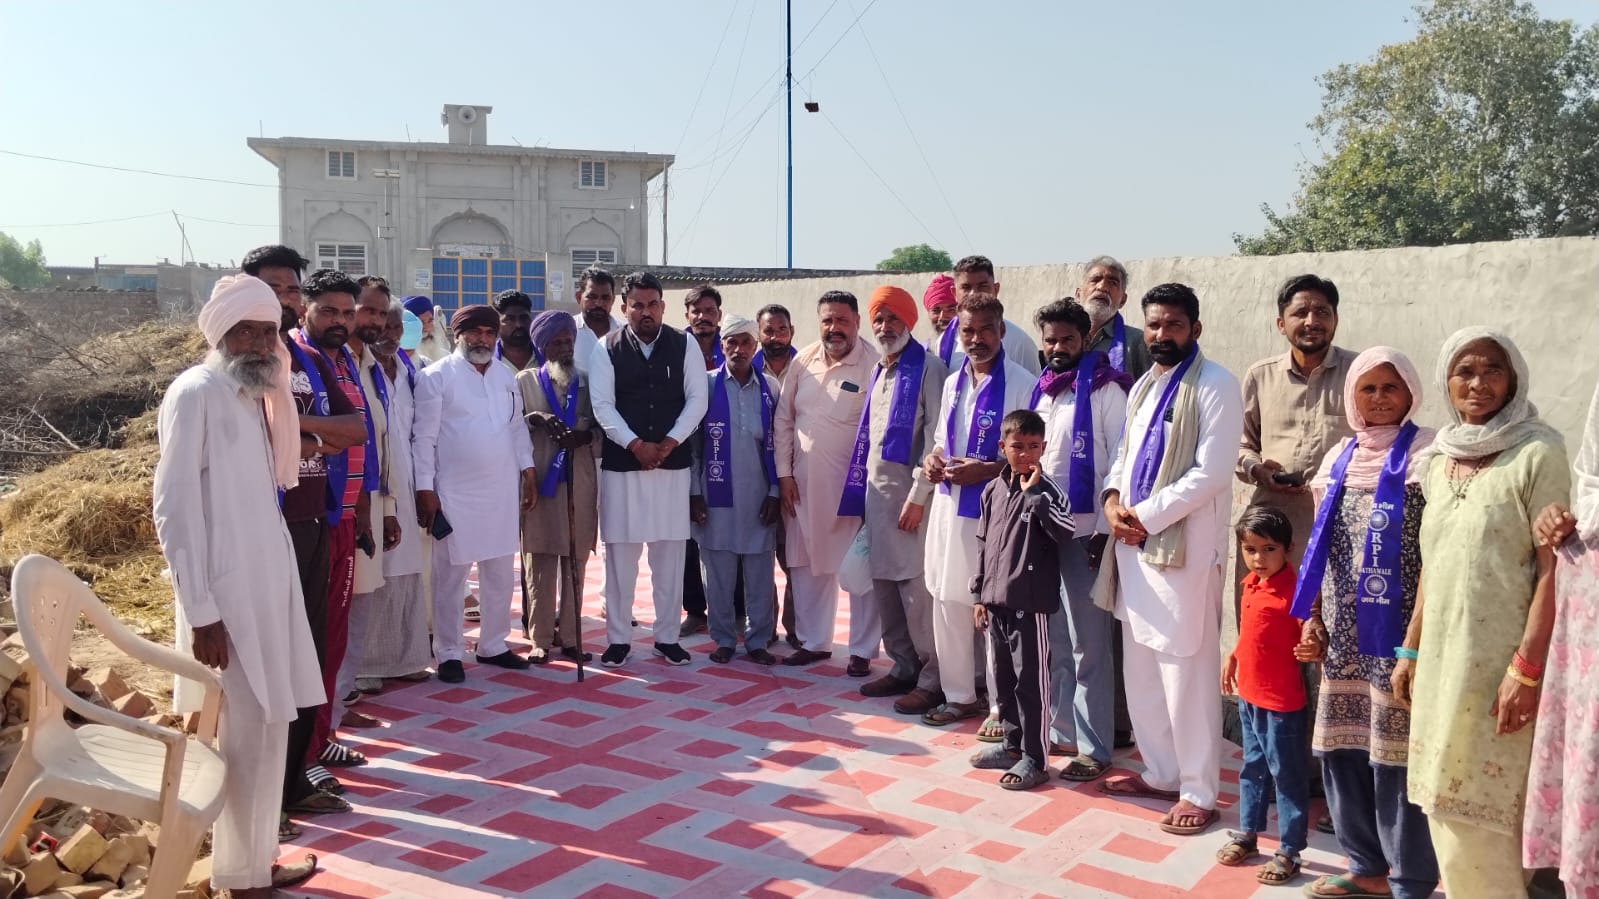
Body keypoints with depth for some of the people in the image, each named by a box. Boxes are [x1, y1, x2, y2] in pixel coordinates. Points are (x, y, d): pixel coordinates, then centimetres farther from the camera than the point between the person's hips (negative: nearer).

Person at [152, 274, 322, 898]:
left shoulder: (254, 396, 12)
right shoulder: (196, 394, -12)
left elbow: (281, 475, 12)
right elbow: (174, 509, -15)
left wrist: (279, 388, 5)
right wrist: (201, 613, -18)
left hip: (267, 585, 8)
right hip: (227, 596, -8)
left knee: (269, 729, 15)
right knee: (246, 735, -2)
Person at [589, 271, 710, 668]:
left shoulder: (685, 346, 4)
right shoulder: (607, 349, 1)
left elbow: (697, 400, 0)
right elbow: (602, 405, -4)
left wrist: (669, 442, -11)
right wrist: (636, 445, -13)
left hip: (674, 463, 1)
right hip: (621, 463, -1)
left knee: (670, 553, 6)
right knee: (620, 552, 2)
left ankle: (668, 637, 17)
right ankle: (618, 638, 14)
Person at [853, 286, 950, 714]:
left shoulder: (928, 368, -8)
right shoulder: (880, 372, 17)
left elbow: (937, 438, -13)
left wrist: (918, 496, -17)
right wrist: (865, 486, 14)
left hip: (909, 491, -8)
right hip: (876, 490, 8)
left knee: (917, 587, -8)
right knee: (883, 584, 11)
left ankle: (933, 679, 1)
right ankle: (904, 666, 23)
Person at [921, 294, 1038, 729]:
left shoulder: (1023, 385, -11)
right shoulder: (952, 383, 12)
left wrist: (985, 470, -20)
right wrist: (932, 459, 1)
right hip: (949, 506, 7)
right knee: (948, 603, 13)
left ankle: (1001, 706, 16)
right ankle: (959, 695, 28)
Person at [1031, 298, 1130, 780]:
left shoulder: (1106, 388, -6)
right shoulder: (1041, 389, 14)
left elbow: (1120, 463, -10)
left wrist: (1105, 529, -13)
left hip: (1085, 531, -6)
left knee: (1088, 646, -1)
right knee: (1052, 641, 13)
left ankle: (1094, 748, 8)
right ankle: (1061, 731, 24)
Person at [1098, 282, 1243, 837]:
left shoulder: (1215, 385, -9)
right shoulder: (1143, 387, 16)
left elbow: (1211, 473, -15)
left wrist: (1144, 515, -15)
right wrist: (1113, 500, 0)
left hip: (1184, 545, -8)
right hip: (1134, 543, 8)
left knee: (1187, 675, -3)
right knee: (1141, 670, 15)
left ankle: (1198, 792, 9)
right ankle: (1160, 772, 29)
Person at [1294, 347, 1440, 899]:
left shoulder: (1427, 452, -5)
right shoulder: (1340, 457, 13)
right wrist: (1313, 617, 11)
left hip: (1396, 625, -6)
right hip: (1343, 629, 6)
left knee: (1395, 749, -2)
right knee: (1341, 745, 11)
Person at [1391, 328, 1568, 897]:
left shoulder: (1538, 453, -8)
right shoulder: (1440, 460, 11)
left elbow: (1553, 568, -13)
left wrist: (1528, 667, -18)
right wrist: (1410, 649, 15)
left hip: (1498, 666, -6)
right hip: (1440, 660, 6)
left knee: (1480, 816, -1)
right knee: (1446, 811, 12)